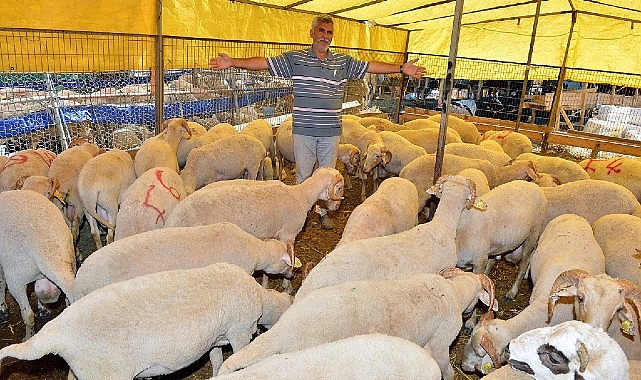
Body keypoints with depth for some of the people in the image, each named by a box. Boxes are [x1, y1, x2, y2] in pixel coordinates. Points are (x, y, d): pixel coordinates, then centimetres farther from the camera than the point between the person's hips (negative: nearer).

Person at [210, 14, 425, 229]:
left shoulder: (343, 62, 9)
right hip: (304, 130, -2)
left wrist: (401, 68, 2)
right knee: (303, 174, 6)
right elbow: (264, 63, -3)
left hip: (331, 131, 2)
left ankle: (324, 211, 29)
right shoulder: (295, 58, 1)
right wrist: (232, 62, -12)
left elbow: (370, 66, 8)